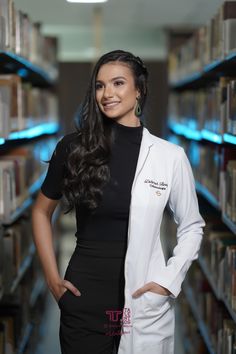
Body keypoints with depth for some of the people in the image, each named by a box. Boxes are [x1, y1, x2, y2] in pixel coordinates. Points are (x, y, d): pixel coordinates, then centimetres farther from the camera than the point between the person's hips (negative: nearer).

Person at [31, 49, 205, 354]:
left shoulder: (170, 156, -4)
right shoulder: (74, 147, -2)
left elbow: (192, 227, 7)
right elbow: (41, 211, 10)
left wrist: (168, 281, -4)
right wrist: (52, 277, 3)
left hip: (144, 300, 0)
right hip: (83, 296, 0)